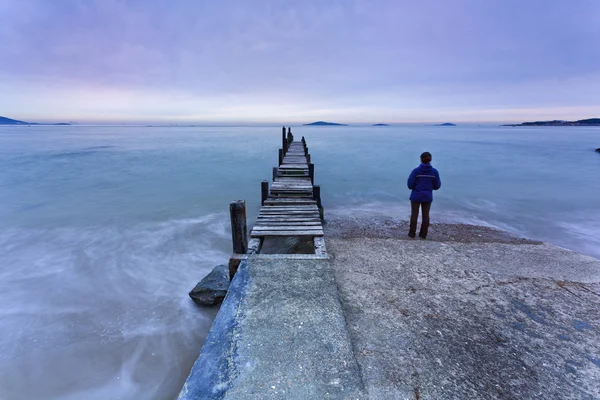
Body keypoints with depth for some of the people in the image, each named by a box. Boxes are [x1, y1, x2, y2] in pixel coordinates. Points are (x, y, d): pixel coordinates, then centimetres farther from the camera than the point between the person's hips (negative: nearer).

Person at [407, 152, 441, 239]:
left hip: (416, 196, -2)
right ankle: (423, 234, 19)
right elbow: (437, 186, 0)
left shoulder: (416, 171, -13)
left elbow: (410, 185, -12)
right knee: (425, 215, 12)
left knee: (414, 215, 8)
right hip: (427, 197, 2)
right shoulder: (434, 171, -6)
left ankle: (412, 233, 14)